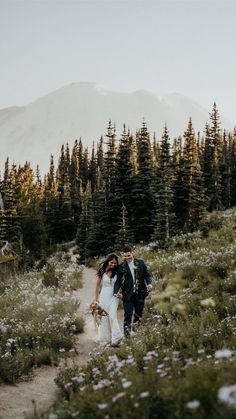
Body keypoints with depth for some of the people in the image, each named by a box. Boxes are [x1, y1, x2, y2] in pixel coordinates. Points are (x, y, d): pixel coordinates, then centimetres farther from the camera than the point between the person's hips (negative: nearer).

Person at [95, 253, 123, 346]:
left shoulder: (116, 272, 2)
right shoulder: (102, 272, -1)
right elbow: (97, 286, 3)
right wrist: (96, 299, 2)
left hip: (113, 297, 0)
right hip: (104, 296, 0)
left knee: (113, 316, -13)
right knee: (104, 317, 3)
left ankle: (115, 338, -16)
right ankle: (105, 338, 15)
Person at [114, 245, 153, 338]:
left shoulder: (141, 263, 5)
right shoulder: (121, 267, 1)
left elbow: (147, 275, 6)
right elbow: (118, 281, 2)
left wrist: (149, 283, -14)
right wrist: (116, 292, -15)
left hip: (140, 294, 2)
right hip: (128, 295, -2)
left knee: (138, 314, 9)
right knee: (128, 316, -3)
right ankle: (127, 336, 0)